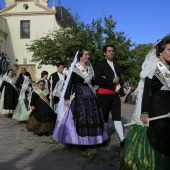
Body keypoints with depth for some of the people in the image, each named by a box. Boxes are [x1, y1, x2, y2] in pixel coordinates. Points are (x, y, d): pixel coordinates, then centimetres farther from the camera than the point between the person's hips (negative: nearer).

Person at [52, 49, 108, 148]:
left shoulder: (90, 68, 12)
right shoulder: (74, 68, -5)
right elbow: (69, 83, -8)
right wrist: (67, 98, -13)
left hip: (90, 95, 6)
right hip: (78, 95, -6)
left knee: (92, 117, 5)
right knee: (80, 117, -5)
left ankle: (89, 139, 17)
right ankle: (79, 141, 5)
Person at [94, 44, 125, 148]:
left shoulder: (116, 65, 18)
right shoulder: (99, 64, -2)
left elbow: (120, 80, 19)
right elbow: (97, 79, -15)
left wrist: (122, 94, 13)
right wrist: (112, 80, -15)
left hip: (115, 94, 5)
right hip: (104, 94, -4)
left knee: (117, 116, -3)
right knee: (104, 117, 6)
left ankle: (122, 139, -8)